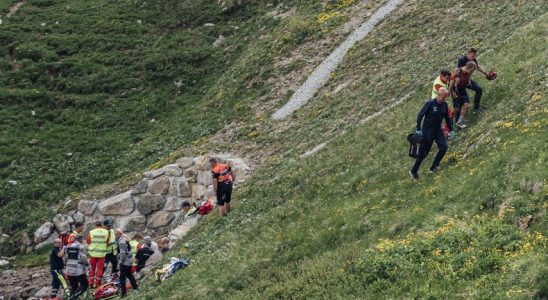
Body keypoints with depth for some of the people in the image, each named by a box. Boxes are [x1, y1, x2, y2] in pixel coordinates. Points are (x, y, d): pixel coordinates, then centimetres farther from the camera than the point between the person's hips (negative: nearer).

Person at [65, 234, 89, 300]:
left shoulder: (68, 247, 11)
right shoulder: (81, 247, -8)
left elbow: (66, 257, 14)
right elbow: (83, 258, -13)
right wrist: (87, 263, 5)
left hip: (69, 270, 7)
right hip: (79, 270, -7)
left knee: (73, 286, 15)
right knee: (84, 285, 1)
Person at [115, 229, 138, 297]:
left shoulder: (121, 242, -21)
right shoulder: (125, 239, 11)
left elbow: (123, 253, -26)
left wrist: (121, 261, -16)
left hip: (125, 262, -10)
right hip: (129, 260, 10)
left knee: (122, 277, -5)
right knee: (129, 274, 25)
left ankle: (124, 292, -4)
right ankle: (135, 287, 34)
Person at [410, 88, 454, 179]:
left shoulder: (444, 105, 2)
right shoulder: (430, 104, -17)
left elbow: (447, 118, 14)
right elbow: (420, 115, -15)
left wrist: (451, 130, 10)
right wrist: (418, 129, -19)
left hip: (438, 130, 6)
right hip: (428, 131, -6)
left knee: (443, 147, -14)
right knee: (424, 152, 0)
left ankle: (434, 167, -3)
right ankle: (414, 171, 14)